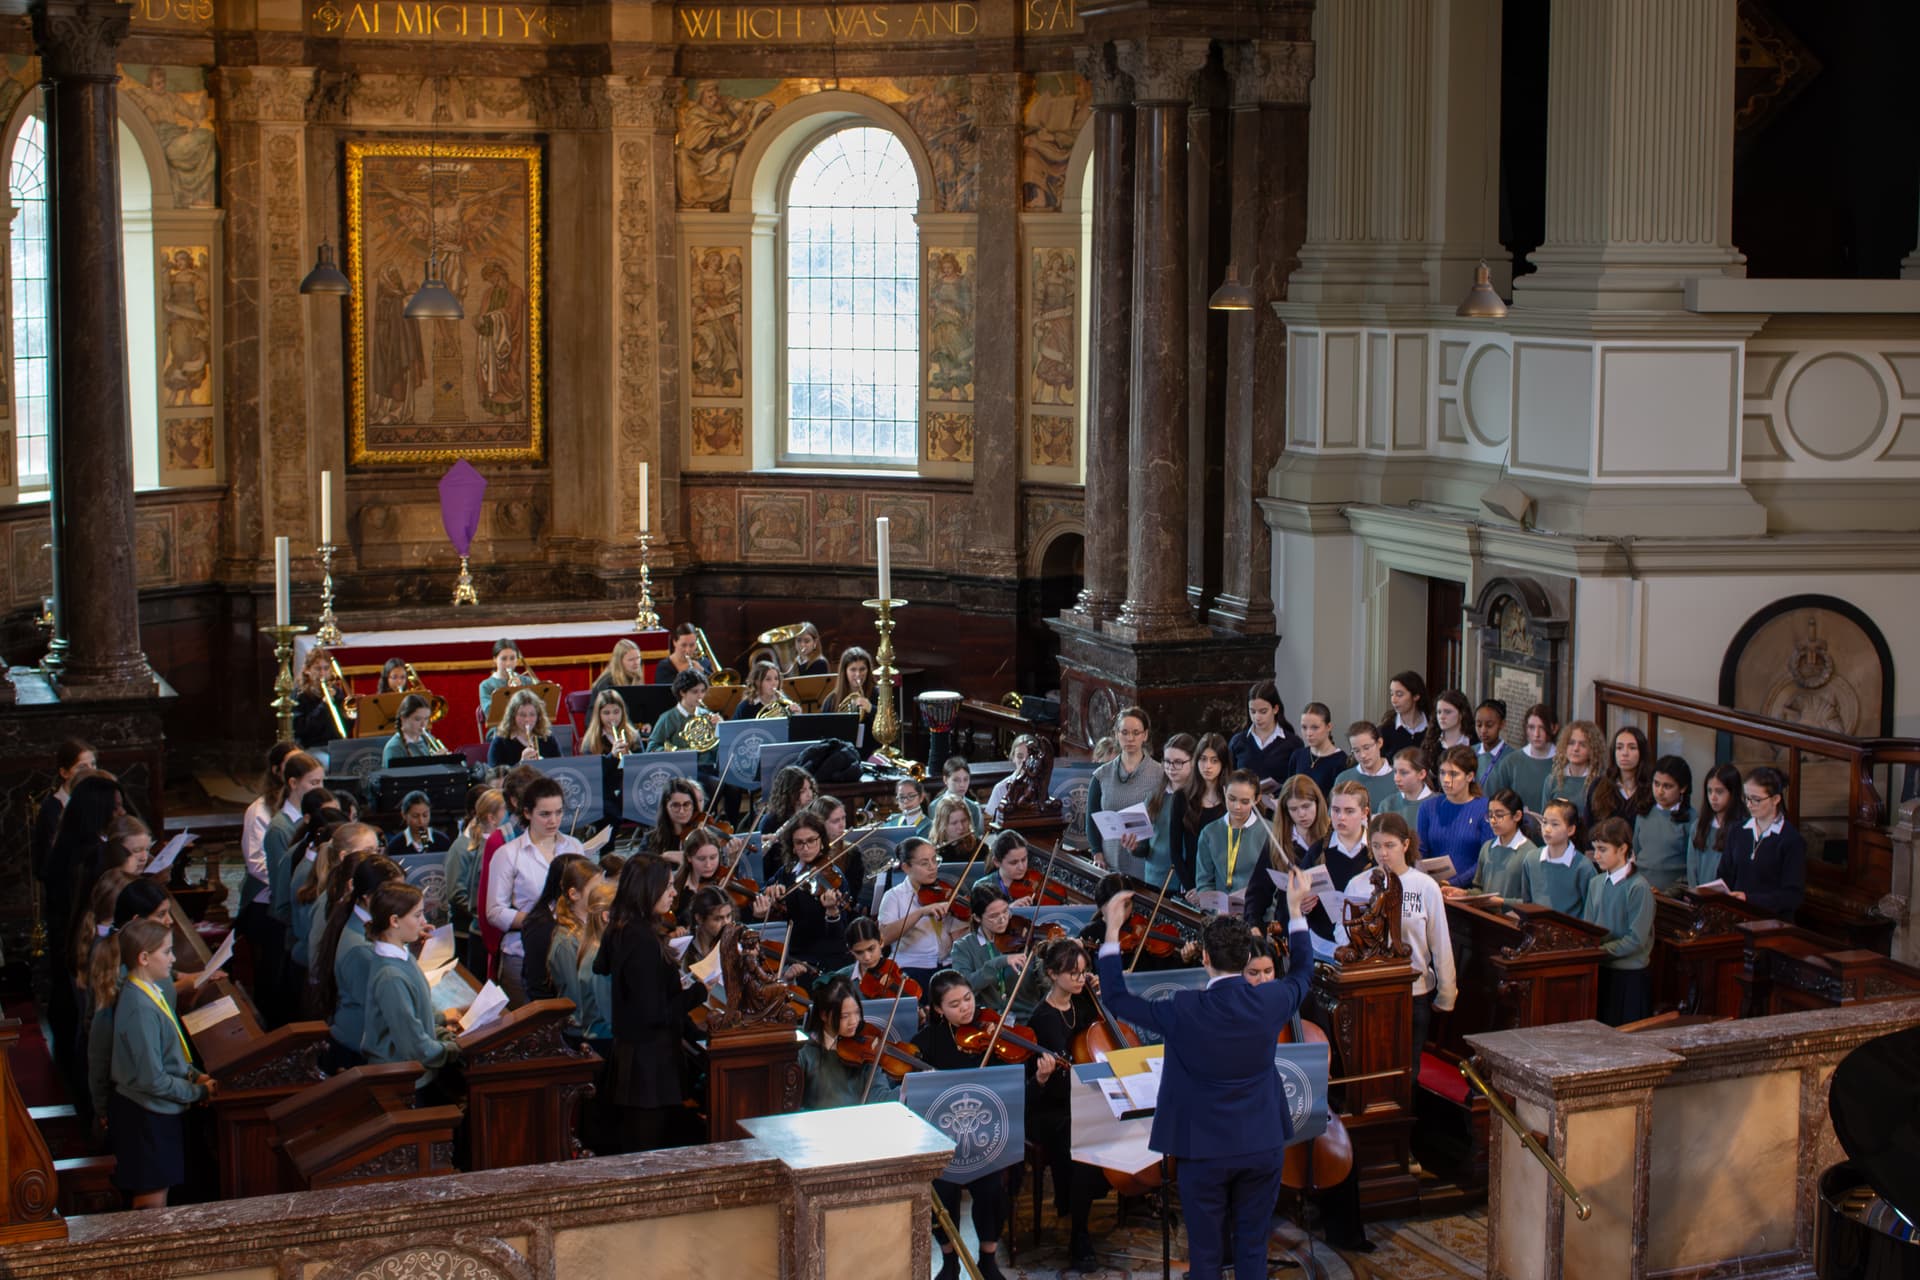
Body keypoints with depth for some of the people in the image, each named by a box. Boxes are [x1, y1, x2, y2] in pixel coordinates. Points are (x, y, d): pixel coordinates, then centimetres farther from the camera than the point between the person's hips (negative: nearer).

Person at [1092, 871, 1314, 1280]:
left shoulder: (1184, 1011, -18)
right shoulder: (1270, 1002, -8)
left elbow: (1116, 999, -5)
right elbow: (1302, 973, 15)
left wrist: (1112, 931, 0)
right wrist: (1296, 910, 25)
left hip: (1205, 1150, -3)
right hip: (1262, 1146, 3)